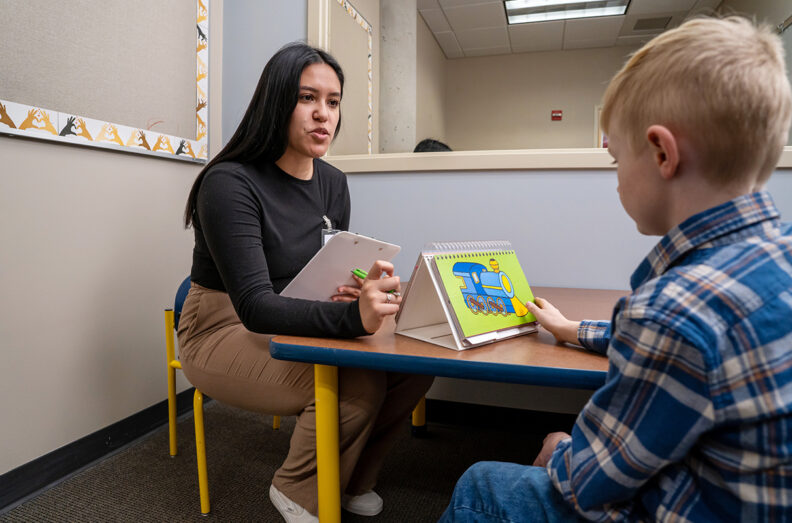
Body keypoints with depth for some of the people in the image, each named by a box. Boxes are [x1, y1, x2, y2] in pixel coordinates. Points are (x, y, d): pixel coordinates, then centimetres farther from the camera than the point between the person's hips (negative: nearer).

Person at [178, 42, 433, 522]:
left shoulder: (332, 183, 2)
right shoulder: (230, 182, -20)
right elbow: (254, 305, -29)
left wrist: (359, 293, -19)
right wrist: (351, 316, -46)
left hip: (295, 324, 7)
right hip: (225, 330, -6)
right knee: (357, 385, -28)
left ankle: (350, 480, 12)